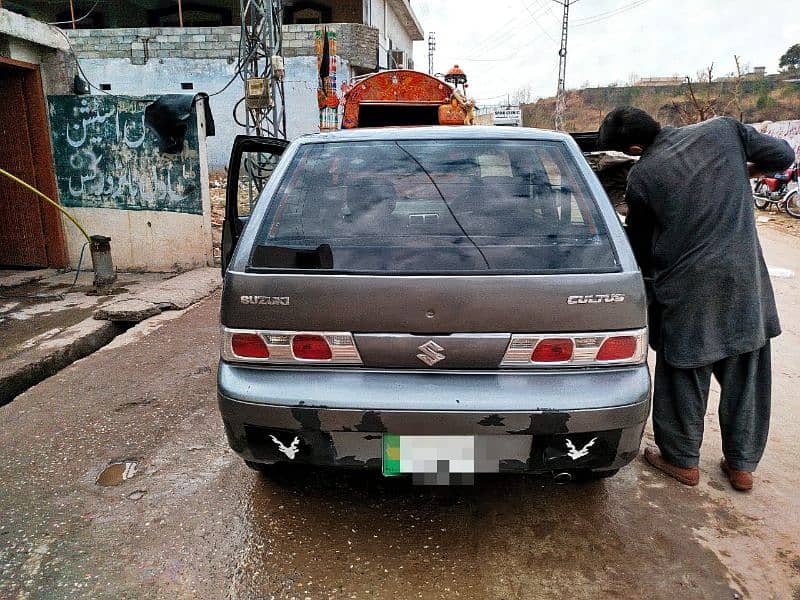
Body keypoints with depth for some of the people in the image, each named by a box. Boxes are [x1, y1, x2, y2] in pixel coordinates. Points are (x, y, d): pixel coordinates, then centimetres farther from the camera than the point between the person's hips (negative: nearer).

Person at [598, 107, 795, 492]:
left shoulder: (641, 178, -7)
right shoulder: (722, 129, 0)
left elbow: (641, 245, 3)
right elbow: (782, 155, 7)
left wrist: (650, 276, 20)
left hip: (687, 285, -3)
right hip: (745, 275, 4)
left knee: (684, 372, 12)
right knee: (744, 374, 15)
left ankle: (682, 460, 27)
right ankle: (742, 465, 29)